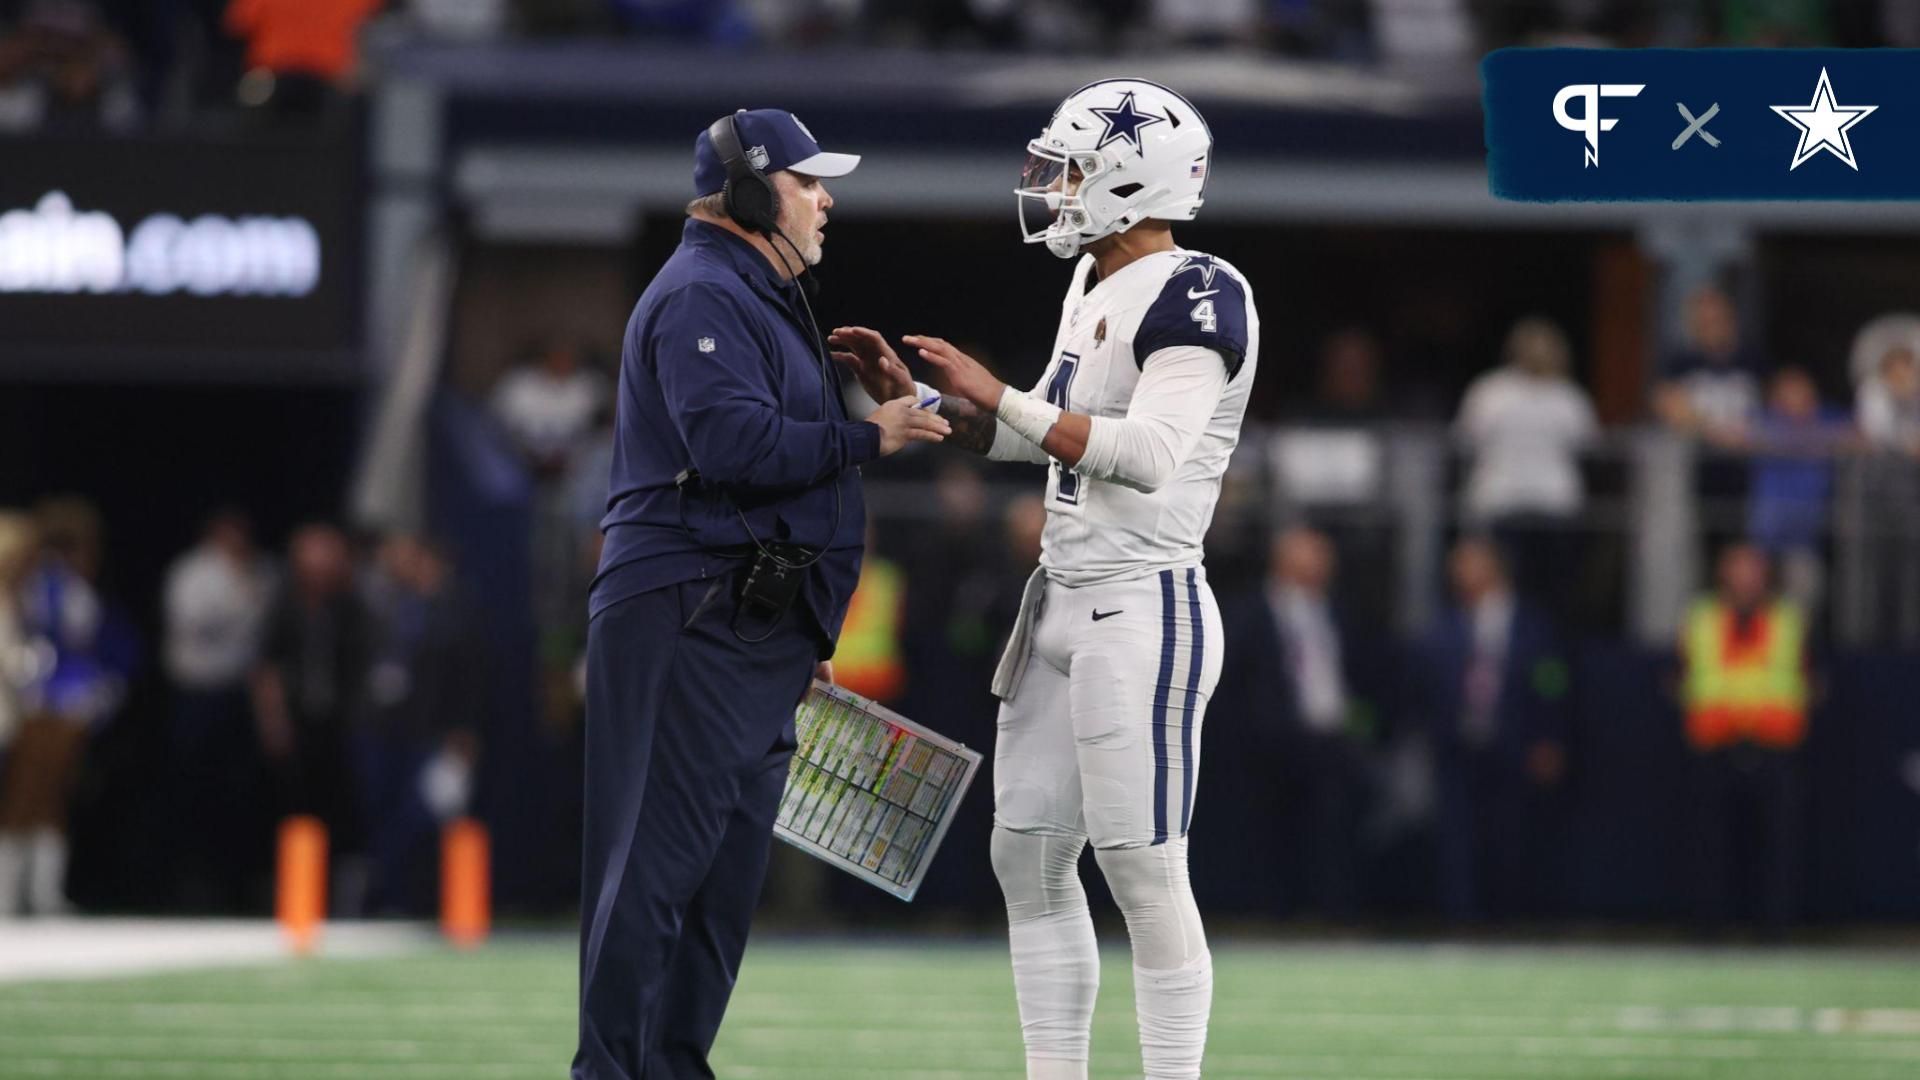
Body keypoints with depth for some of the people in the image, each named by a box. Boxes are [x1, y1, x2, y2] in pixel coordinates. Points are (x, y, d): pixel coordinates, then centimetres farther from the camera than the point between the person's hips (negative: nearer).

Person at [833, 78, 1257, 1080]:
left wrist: (998, 395, -24)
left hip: (1144, 610, -10)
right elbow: (1041, 436, 25)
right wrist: (914, 395, 15)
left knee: (1143, 872, -7)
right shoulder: (1095, 286, 14)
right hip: (1063, 601, 10)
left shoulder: (1195, 294, -15)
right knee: (1028, 859, 10)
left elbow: (1149, 453, -27)